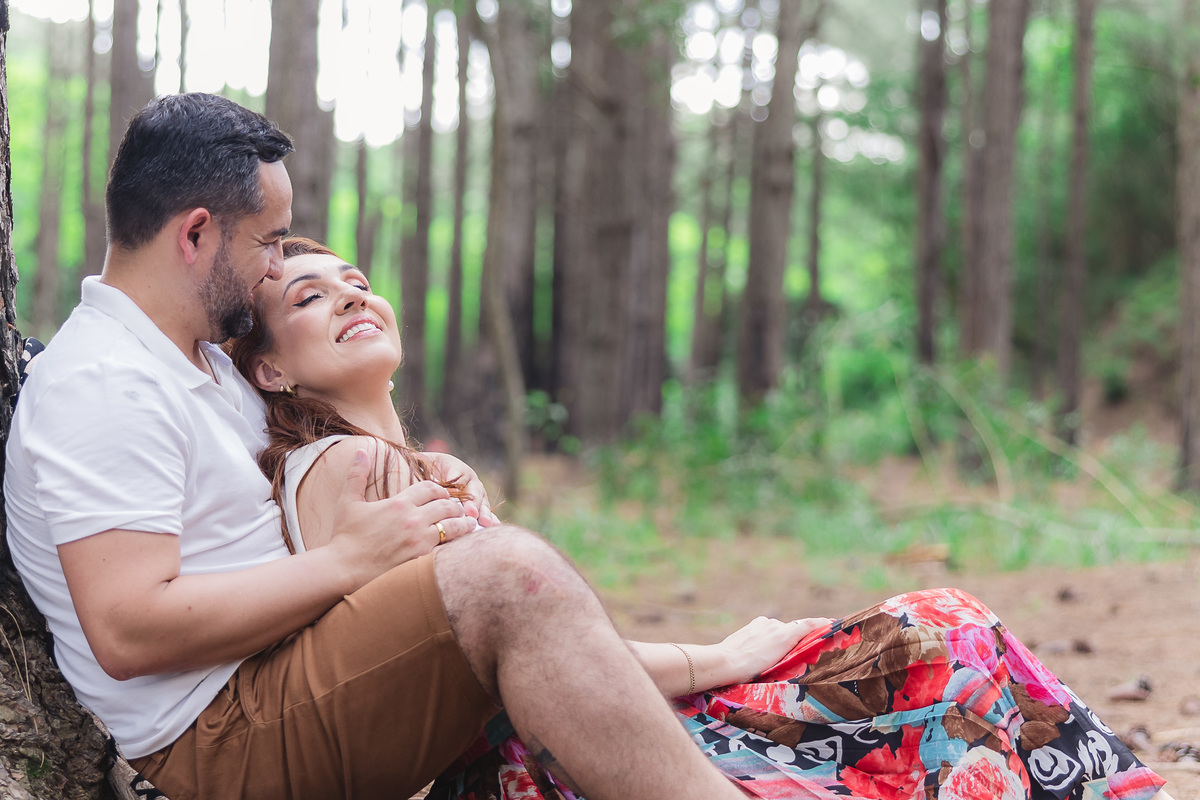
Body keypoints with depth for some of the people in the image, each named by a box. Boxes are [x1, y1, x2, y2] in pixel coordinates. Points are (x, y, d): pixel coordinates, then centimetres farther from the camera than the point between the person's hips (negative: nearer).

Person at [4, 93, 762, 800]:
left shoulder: (205, 358, 19)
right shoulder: (101, 383, -15)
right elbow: (128, 633, -25)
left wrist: (418, 483, 5)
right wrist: (350, 559, -19)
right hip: (216, 737, -11)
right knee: (511, 573, -27)